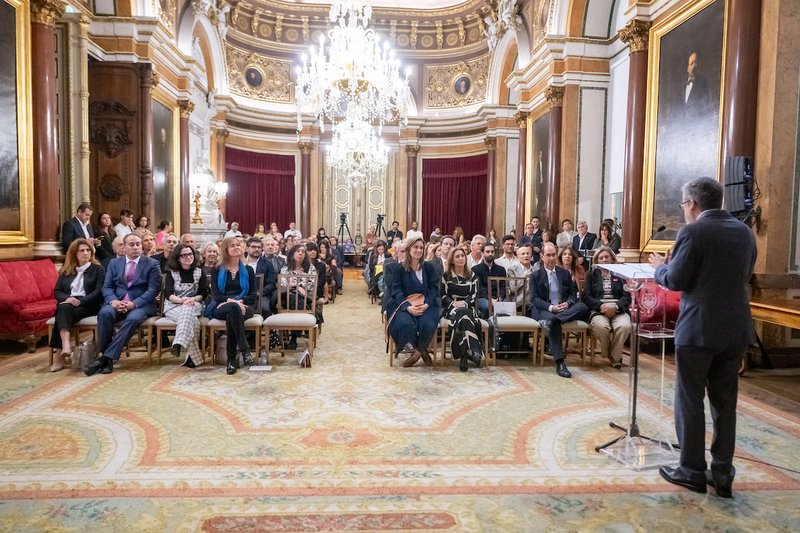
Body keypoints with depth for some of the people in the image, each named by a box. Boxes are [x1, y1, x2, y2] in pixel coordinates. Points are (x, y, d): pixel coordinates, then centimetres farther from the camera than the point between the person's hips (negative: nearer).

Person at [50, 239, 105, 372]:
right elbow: (57, 291, 12)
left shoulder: (98, 269, 8)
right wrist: (67, 298, -11)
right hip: (68, 304, 3)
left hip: (88, 306, -3)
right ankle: (65, 345, -51)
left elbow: (99, 292, -5)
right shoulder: (66, 271, 20)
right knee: (63, 308, -34)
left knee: (64, 310, -32)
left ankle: (60, 354, -40)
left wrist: (80, 301, -17)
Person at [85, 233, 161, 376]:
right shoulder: (114, 263, 15)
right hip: (117, 302, 3)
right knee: (104, 313, -30)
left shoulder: (152, 264, 4)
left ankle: (107, 357, -29)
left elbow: (153, 289, -5)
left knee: (133, 319, -35)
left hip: (141, 304, -3)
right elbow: (107, 287, 8)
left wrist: (134, 303, -18)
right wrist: (113, 301, -14)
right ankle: (105, 355, -19)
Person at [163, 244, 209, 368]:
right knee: (191, 319, -35)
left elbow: (204, 293, 5)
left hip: (194, 305, 1)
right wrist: (182, 300, -23)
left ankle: (179, 344, -53)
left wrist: (192, 299, -16)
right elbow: (168, 293, -3)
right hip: (173, 306, -1)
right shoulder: (171, 273, 9)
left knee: (187, 311, -39)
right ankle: (194, 356, -45)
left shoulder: (199, 272, 12)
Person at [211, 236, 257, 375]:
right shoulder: (217, 271, 14)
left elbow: (252, 295, 6)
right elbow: (215, 295, 0)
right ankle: (244, 348, -42)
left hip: (244, 307, 1)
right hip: (222, 308, -1)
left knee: (231, 317, -37)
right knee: (233, 308, -38)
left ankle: (231, 358, -34)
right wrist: (231, 301, -20)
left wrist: (239, 302, -15)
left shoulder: (248, 270, 17)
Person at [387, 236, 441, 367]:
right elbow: (396, 290, -3)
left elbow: (434, 288, 4)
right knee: (405, 323, -33)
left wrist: (426, 304, -15)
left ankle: (419, 351, 1)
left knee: (428, 325, -31)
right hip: (406, 304, -1)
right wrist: (408, 307, -20)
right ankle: (419, 351, -4)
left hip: (426, 304, 1)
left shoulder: (428, 267, 11)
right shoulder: (400, 268, 5)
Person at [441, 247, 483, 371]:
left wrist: (464, 303, -15)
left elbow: (474, 295, 6)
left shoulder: (472, 276, 17)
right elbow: (443, 295, 5)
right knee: (463, 316, -39)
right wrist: (453, 303, -16)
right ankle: (472, 352, -43)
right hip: (451, 308, -1)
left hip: (467, 307, 1)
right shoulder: (446, 275, 13)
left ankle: (464, 355, -43)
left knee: (464, 316, -38)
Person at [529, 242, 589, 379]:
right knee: (554, 324, -38)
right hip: (544, 310, -3)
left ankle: (549, 321, -43)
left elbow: (573, 293, 17)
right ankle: (559, 363, -41)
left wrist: (567, 303, -8)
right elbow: (534, 298, 0)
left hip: (564, 309, 4)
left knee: (583, 306, -28)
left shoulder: (565, 273, 17)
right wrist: (550, 307, -18)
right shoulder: (536, 275, 7)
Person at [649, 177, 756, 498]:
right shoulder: (744, 232, 8)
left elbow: (675, 281, -14)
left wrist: (660, 267, 5)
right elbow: (744, 276, 17)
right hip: (735, 329, 6)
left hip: (698, 329, -6)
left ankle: (692, 471, 15)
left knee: (690, 400, 6)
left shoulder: (693, 232, -13)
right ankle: (723, 474, 21)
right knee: (725, 401, 14)